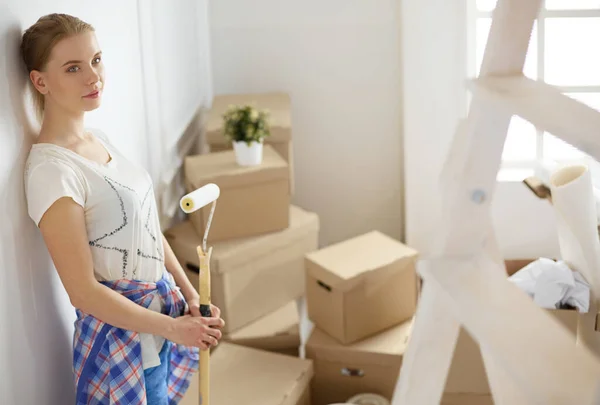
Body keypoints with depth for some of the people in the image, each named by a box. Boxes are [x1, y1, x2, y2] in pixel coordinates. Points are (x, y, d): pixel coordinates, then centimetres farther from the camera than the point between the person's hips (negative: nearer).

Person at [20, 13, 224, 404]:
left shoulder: (99, 138, 3)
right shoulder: (51, 169, -22)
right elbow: (84, 291, -21)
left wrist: (192, 297, 3)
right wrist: (172, 328, -16)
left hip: (162, 309, 7)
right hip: (121, 333, -7)